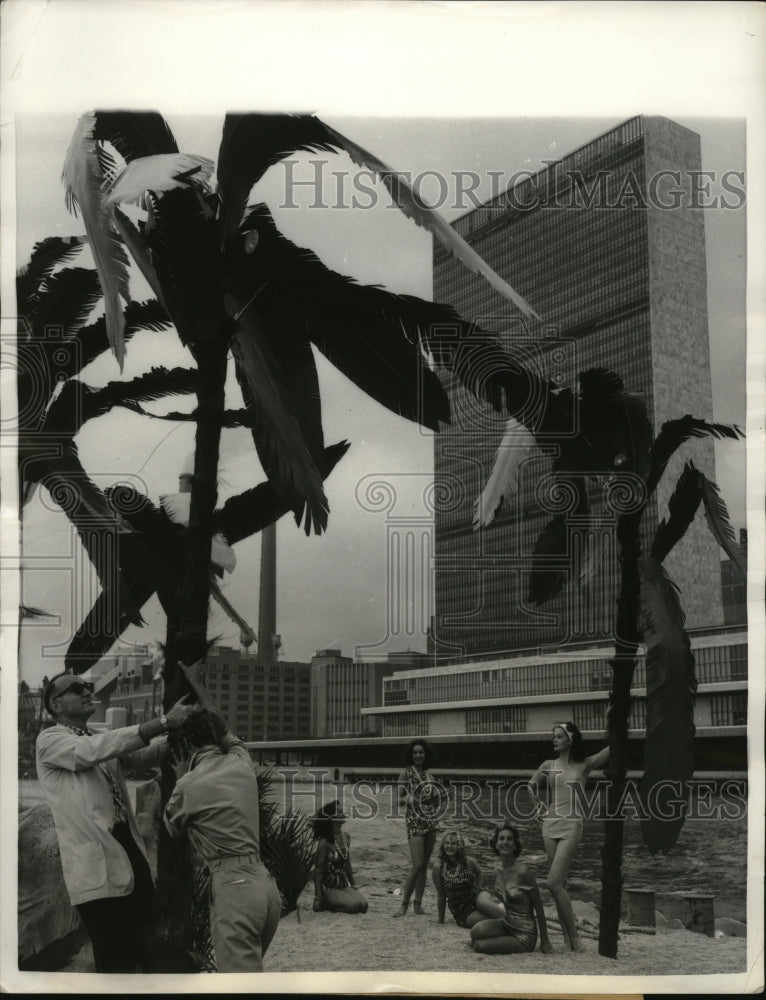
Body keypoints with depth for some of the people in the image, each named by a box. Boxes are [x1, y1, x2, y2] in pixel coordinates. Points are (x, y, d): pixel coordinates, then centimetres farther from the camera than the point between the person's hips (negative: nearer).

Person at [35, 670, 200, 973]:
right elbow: (95, 750, -20)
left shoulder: (103, 743, 20)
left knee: (150, 957, 13)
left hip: (132, 857, 7)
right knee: (116, 963, -2)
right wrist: (163, 721, -26)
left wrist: (180, 730, -13)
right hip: (97, 871, -7)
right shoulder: (50, 741, -4)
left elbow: (144, 756, 7)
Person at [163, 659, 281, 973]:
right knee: (246, 971, 21)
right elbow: (224, 728, 32)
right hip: (265, 882, 8)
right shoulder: (241, 762, 10)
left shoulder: (190, 785, -6)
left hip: (232, 887, -8)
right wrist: (196, 683, 42)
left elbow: (170, 827, 14)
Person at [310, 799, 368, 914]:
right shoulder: (325, 842, -16)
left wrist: (353, 885, 18)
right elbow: (318, 871, -13)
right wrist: (318, 897, -15)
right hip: (328, 887, -7)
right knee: (353, 905, -25)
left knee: (363, 905, -16)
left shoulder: (345, 837, 4)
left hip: (343, 885, 7)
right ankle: (325, 904, -1)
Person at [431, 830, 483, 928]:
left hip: (476, 900, 2)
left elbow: (478, 873, 23)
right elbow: (441, 895, -1)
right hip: (462, 914, -2)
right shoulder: (438, 866, -8)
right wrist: (441, 921, 5)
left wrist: (478, 889, 10)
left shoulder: (469, 862, -2)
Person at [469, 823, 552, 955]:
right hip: (505, 925, 6)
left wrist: (544, 941, -8)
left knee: (479, 946, -24)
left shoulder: (522, 872, -17)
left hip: (524, 935, -6)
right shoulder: (498, 871, 3)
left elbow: (538, 907, -11)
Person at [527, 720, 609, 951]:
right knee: (559, 884, 6)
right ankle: (568, 939, 13)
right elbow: (531, 785, 25)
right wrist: (539, 807, 16)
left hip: (571, 826, -4)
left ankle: (574, 937, -3)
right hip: (550, 825, 4)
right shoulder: (548, 766, 9)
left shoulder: (584, 765, 0)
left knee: (554, 883, -15)